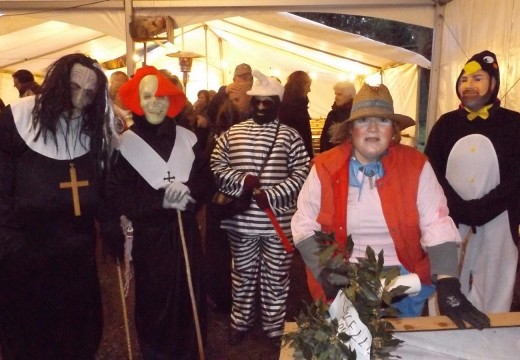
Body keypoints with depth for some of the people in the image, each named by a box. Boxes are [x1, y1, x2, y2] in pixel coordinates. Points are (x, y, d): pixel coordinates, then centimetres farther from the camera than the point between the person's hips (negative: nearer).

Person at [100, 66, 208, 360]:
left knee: (188, 296, 10)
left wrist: (186, 190, -17)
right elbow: (116, 195, -9)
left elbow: (204, 181, 3)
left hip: (185, 233, 3)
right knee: (153, 300, 9)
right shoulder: (125, 143, -7)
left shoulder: (187, 138, 2)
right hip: (148, 236, -2)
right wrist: (160, 199, -17)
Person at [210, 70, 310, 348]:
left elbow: (301, 174, -7)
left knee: (276, 277, 12)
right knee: (243, 274, 17)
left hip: (278, 221, -1)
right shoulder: (231, 134, 5)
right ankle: (240, 322, 37)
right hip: (241, 220, 2)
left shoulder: (290, 136, -1)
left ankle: (275, 328, 31)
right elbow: (215, 168, 2)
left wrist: (271, 196, -19)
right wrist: (242, 179, -15)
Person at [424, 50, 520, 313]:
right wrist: (461, 211, -11)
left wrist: (479, 210, -13)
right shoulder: (446, 124, 8)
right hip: (450, 223, 1)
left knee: (493, 290, 3)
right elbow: (431, 172, 1)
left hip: (496, 224, -1)